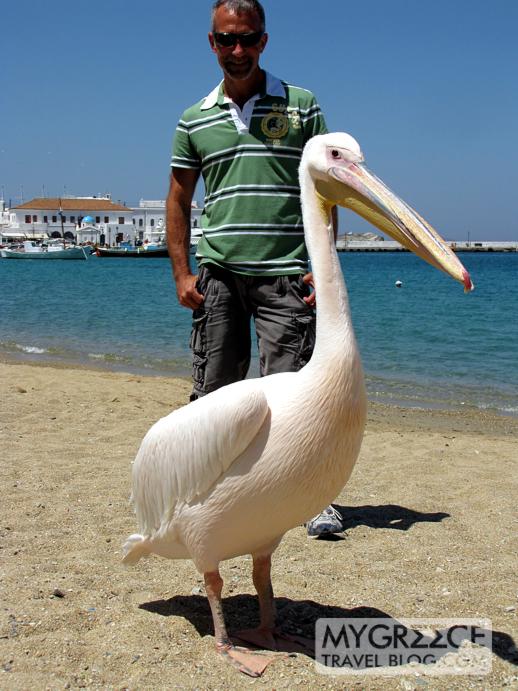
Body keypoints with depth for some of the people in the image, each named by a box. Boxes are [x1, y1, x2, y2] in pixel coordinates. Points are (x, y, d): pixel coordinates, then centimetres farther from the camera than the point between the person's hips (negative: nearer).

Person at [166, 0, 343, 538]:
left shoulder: (301, 106, 8)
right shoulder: (194, 121, 13)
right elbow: (178, 200, 15)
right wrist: (181, 273, 5)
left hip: (284, 273, -2)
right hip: (217, 273, 3)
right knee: (214, 391, 7)